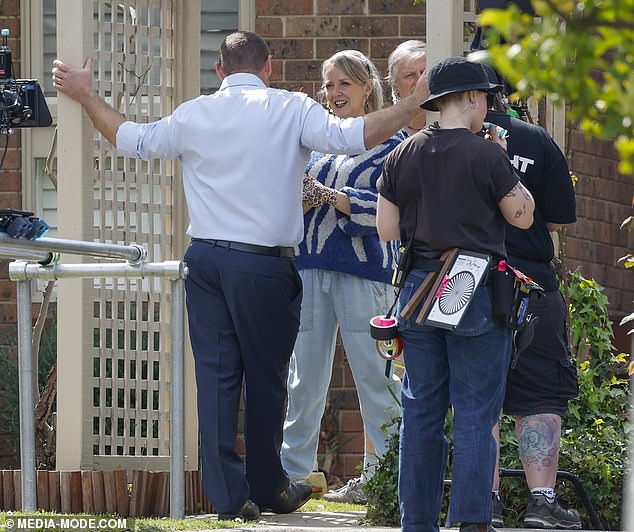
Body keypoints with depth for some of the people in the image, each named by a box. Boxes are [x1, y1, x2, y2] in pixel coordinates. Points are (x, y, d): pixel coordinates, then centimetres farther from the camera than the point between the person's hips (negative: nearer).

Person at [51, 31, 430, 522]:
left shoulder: (193, 115, 5)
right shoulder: (290, 109, -6)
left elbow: (133, 140, 20)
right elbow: (353, 136, -16)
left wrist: (87, 96, 34)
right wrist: (416, 102, -8)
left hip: (206, 259, 3)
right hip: (265, 263, -3)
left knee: (216, 375, 4)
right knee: (266, 379, 9)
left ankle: (229, 495, 1)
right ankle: (268, 490, 21)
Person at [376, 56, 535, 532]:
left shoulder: (403, 156, 5)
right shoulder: (486, 155, -10)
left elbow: (387, 229, 6)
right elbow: (523, 216, -2)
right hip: (476, 295, -5)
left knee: (421, 410, 10)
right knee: (475, 413, -1)